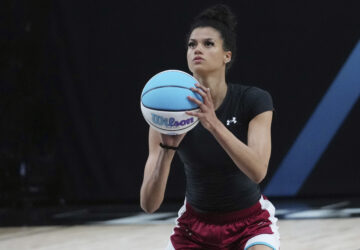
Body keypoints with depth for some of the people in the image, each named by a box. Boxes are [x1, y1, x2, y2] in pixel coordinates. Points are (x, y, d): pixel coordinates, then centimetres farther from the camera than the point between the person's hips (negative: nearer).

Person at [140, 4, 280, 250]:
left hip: (250, 223, -2)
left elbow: (257, 171, -34)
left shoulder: (253, 101, -18)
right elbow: (149, 204, -22)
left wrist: (213, 124, -45)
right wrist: (167, 150, -39)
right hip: (195, 226, 2)